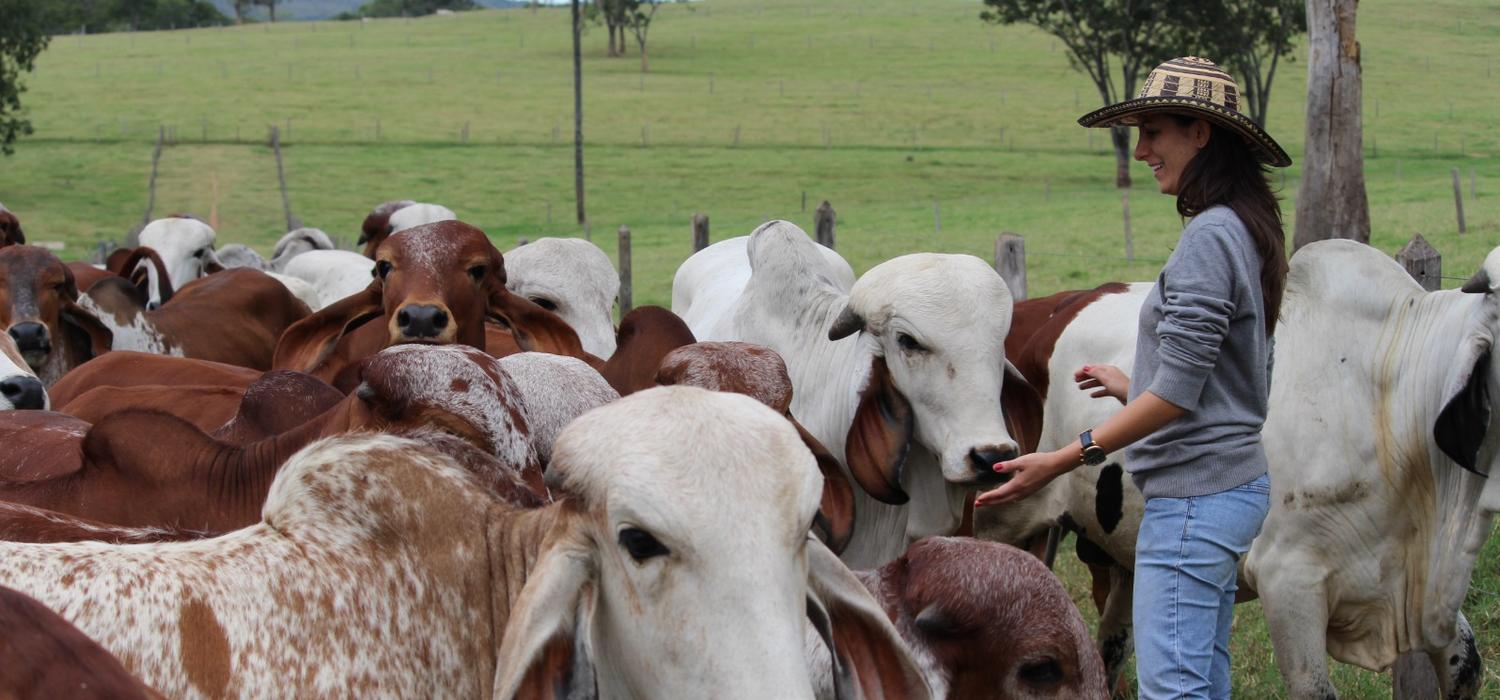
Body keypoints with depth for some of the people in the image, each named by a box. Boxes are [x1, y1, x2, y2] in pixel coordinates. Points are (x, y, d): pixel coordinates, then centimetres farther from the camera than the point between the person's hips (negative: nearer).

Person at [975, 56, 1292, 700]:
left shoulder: (1209, 236, -17)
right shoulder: (1244, 230, 13)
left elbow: (1178, 392, -20)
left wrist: (1066, 458, -19)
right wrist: (1133, 387, 27)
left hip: (1195, 495, -11)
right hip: (1235, 480, 11)